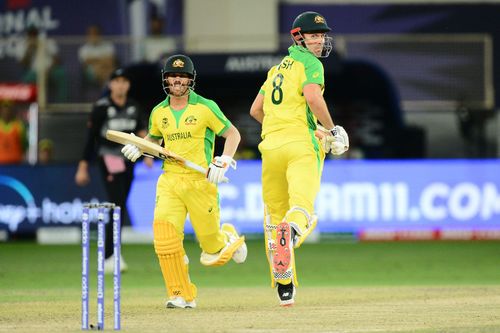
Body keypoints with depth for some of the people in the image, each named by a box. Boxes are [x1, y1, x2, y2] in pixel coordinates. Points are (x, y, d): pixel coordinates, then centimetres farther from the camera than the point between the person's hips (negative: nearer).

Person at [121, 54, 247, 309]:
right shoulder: (159, 112, 9)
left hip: (200, 181, -3)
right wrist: (138, 148, 6)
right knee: (164, 238, -17)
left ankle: (229, 237, 40)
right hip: (169, 181, 3)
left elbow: (232, 134, 0)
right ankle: (182, 295, -4)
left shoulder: (205, 108, -4)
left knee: (213, 254, 2)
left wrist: (222, 163, -14)